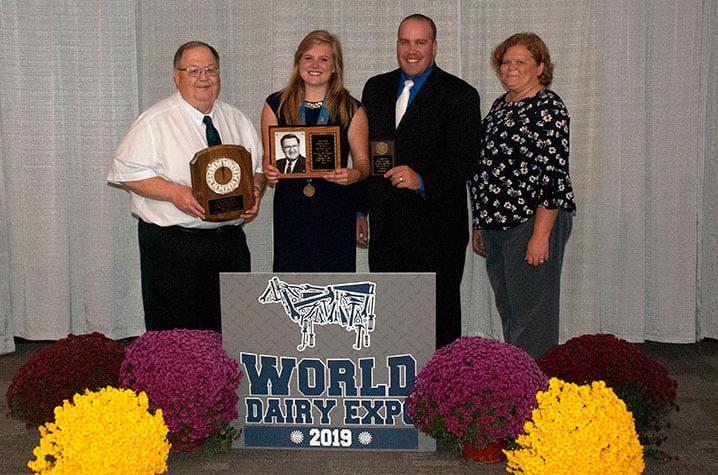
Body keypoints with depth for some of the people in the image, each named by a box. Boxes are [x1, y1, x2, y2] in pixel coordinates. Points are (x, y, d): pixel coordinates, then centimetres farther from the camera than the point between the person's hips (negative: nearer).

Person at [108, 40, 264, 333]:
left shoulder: (237, 120, 12)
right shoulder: (155, 121, -5)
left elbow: (258, 167, 17)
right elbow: (125, 172, -8)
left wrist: (255, 192, -5)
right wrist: (174, 192, -21)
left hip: (231, 241, 5)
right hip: (174, 246, -5)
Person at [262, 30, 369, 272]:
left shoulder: (351, 109, 5)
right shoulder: (276, 105, 8)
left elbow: (363, 161, 7)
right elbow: (267, 158, 11)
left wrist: (354, 175, -15)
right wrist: (269, 172, -11)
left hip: (336, 210, 0)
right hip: (290, 209, 1)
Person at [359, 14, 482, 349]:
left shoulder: (459, 95, -4)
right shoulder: (376, 88, 12)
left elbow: (463, 159, -12)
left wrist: (423, 181, -27)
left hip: (435, 231, -5)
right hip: (384, 229, 5)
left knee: (439, 322, 4)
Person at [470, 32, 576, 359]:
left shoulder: (548, 107, -9)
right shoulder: (500, 105, 16)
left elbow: (554, 174, -16)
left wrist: (541, 235, -20)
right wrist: (480, 225, 18)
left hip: (534, 223, -8)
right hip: (496, 226, 8)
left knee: (531, 313, -2)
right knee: (507, 311, 15)